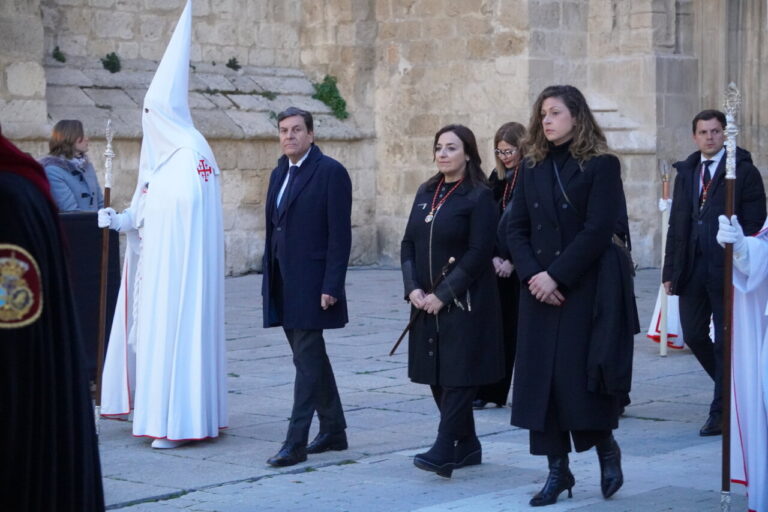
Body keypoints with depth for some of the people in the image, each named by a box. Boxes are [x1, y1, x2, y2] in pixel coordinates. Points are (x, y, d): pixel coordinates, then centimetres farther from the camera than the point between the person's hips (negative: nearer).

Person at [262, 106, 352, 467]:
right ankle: (333, 431, 24)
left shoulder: (330, 172, -9)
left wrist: (331, 286, -17)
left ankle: (296, 442, -8)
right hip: (284, 284, 8)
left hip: (311, 284, -8)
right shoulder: (279, 173, 15)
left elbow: (340, 234, -13)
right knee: (310, 357, 14)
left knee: (307, 359, -8)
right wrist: (268, 281, 13)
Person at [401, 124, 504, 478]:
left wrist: (442, 294, -16)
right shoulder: (425, 193, 11)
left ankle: (444, 451, -9)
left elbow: (478, 253, -14)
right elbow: (408, 243, 11)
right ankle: (467, 446, 21)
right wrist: (413, 288, -4)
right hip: (426, 301, 7)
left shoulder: (479, 197, -8)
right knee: (436, 377, 9)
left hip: (464, 303, -7)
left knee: (457, 375, -7)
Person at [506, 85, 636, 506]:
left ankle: (606, 448, 20)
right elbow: (516, 228, 6)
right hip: (540, 289, 5)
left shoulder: (601, 166, -5)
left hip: (586, 289, -5)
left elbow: (597, 231, -13)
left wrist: (556, 275, -17)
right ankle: (557, 470, 9)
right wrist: (531, 274, -9)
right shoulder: (533, 168, 10)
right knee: (541, 375, 1)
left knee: (578, 373, -5)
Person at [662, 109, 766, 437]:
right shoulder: (686, 173, 14)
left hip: (727, 269, -5)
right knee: (693, 335, 8)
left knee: (725, 342, 0)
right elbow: (676, 224, 14)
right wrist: (670, 270, 8)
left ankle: (721, 412, 7)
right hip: (692, 268, 6)